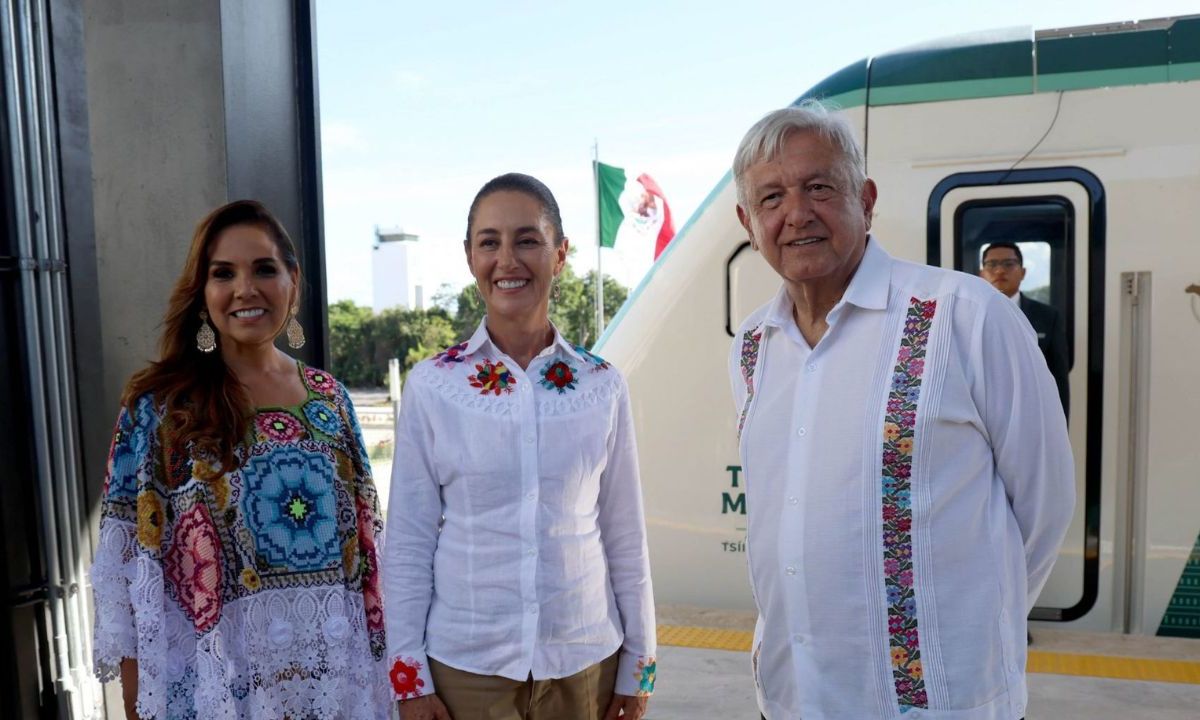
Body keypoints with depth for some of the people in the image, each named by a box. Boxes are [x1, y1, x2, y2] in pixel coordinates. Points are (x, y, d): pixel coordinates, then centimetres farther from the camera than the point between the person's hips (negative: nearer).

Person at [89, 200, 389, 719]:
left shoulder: (331, 397, 1)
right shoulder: (157, 405, -8)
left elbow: (361, 540, 6)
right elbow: (130, 568, -7)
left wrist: (377, 660, 7)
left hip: (336, 669, 3)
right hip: (218, 678, -3)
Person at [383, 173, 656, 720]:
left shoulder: (603, 386, -4)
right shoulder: (432, 385, -7)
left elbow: (625, 535, 1)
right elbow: (407, 540, -3)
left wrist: (639, 664, 4)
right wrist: (408, 675, -3)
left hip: (586, 659, 1)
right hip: (463, 664, -1)